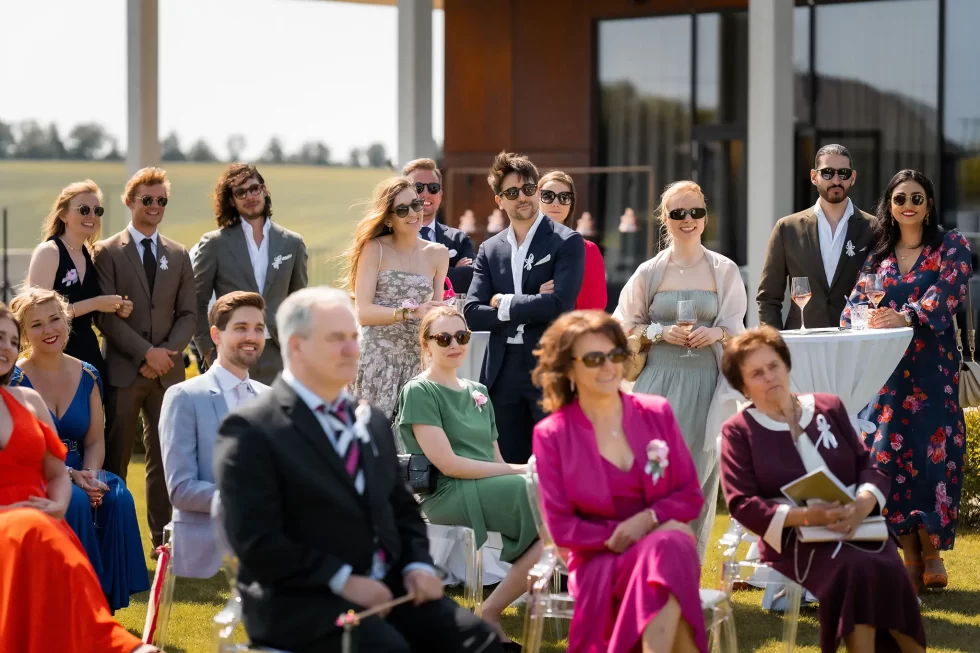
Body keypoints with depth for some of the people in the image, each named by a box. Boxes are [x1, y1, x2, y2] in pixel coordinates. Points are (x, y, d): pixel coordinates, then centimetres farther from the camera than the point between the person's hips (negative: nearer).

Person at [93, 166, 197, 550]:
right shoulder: (108, 252, 1)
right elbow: (105, 316, -6)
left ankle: (163, 538, 9)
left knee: (165, 457, 4)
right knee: (115, 459, -2)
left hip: (167, 370, 3)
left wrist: (167, 352, -8)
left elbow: (188, 314, 9)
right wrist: (146, 352, -14)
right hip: (123, 370, -3)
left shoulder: (178, 255, 13)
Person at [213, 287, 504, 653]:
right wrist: (342, 581, -18)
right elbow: (255, 542, -13)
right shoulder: (251, 431, -6)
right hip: (299, 600, -7)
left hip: (387, 586, 7)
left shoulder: (372, 421, 18)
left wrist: (418, 564, 3)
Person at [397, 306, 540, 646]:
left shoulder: (478, 392, 25)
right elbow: (448, 464, -10)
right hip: (447, 494, -7)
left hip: (490, 489, 7)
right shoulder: (419, 392, 1)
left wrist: (525, 469, -6)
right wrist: (521, 471, -11)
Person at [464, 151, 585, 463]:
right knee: (511, 464, 8)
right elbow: (472, 314, 1)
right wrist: (530, 310, -9)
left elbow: (561, 304, -16)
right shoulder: (490, 249, 11)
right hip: (503, 371, 4)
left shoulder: (567, 242, -2)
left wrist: (505, 305, -8)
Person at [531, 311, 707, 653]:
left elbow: (691, 496, 8)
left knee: (669, 546, -37)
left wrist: (648, 519, -12)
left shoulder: (657, 413, 8)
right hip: (599, 562, -2)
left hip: (664, 542, 2)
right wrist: (619, 536, -14)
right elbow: (561, 527, -2)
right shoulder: (551, 435, 1)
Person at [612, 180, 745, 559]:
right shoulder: (649, 273, 6)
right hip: (660, 382, 0)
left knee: (701, 472, 0)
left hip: (707, 383, 0)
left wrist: (716, 333, -13)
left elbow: (737, 331, 8)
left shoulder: (724, 271, 6)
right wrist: (662, 333, -9)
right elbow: (624, 329, 8)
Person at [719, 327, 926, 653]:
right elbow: (742, 504, -4)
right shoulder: (738, 431, 6)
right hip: (791, 538, -3)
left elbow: (870, 466, 11)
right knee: (857, 570, -33)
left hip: (855, 527, 3)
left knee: (889, 570, -29)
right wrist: (805, 516, -19)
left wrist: (862, 504, -13)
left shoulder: (828, 407, 16)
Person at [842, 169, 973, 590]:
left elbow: (949, 291, -16)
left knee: (932, 453, -9)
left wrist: (907, 316, -33)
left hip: (933, 367, -3)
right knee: (888, 453, -4)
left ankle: (932, 555, 0)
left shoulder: (950, 247, 2)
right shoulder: (878, 255, 13)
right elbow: (855, 306, 5)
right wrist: (862, 324, -20)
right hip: (885, 369, 3)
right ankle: (909, 556, 3)